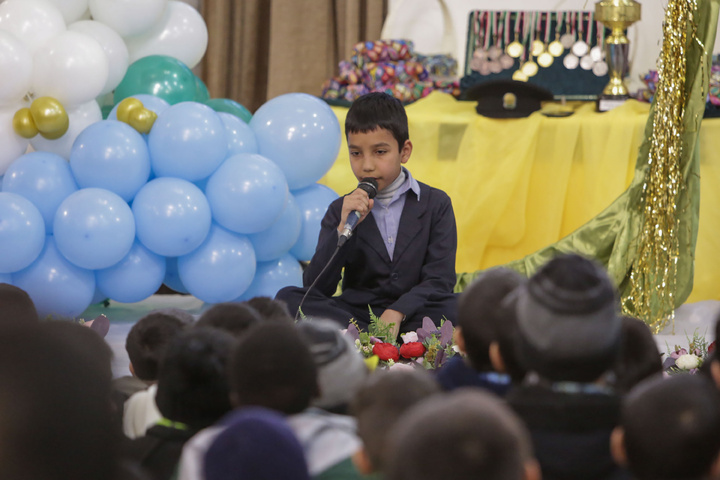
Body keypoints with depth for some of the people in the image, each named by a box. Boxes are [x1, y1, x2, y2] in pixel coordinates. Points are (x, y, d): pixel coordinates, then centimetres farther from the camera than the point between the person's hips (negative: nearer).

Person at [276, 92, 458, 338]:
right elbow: (315, 287, -3)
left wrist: (396, 313, -23)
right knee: (288, 297, -22)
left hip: (412, 313, -2)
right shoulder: (341, 211, 9)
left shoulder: (435, 203, 5)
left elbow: (440, 280, -5)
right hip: (355, 313, 2)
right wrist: (343, 230, -16)